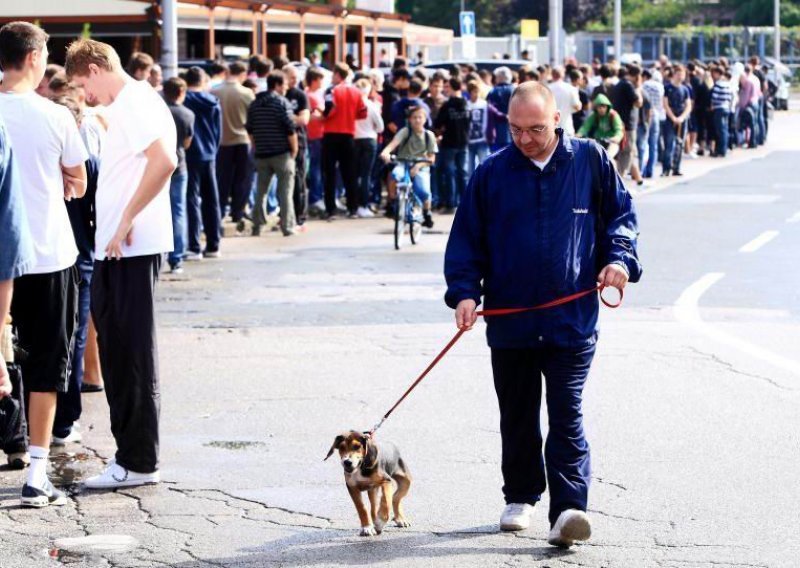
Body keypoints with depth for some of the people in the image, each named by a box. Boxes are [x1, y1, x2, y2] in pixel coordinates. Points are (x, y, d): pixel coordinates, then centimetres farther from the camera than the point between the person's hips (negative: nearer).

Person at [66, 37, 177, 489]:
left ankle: (139, 462, 1)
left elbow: (164, 160, -26)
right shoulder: (124, 105, 20)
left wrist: (126, 222, -21)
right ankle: (132, 455, 18)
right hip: (115, 249, 10)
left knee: (134, 355, -5)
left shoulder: (136, 101, -11)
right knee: (119, 352, 12)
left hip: (132, 248, -10)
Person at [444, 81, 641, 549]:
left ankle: (568, 510, -13)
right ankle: (521, 497, 29)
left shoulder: (591, 161, 1)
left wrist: (619, 258, -6)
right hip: (510, 321, 2)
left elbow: (622, 214, 11)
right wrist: (465, 291, -5)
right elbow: (466, 239, 7)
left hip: (572, 321, -2)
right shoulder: (492, 173, 3)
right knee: (518, 418, 13)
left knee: (567, 415, -8)